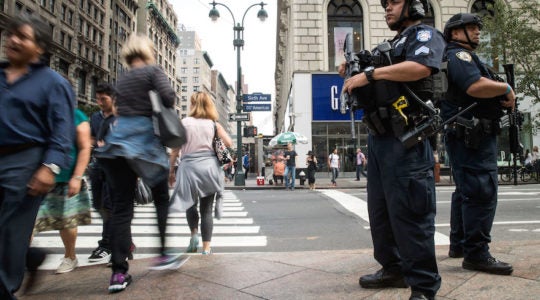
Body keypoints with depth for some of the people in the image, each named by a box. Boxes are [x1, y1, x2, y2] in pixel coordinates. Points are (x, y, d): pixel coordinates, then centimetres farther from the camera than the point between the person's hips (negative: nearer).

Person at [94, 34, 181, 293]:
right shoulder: (153, 71, 2)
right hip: (146, 139, -5)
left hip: (118, 137, 5)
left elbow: (120, 111, 21)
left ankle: (119, 273, 2)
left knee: (121, 207, 2)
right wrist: (165, 106, 7)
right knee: (161, 198, 12)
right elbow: (168, 97, -13)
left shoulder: (121, 80, 19)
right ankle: (163, 255, 12)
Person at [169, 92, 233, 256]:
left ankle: (194, 234, 5)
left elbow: (175, 150, 0)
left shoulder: (184, 122, 1)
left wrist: (170, 171, 7)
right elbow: (229, 143, -3)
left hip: (188, 167, -1)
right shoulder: (214, 124, 4)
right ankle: (206, 247, 7)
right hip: (209, 166, 1)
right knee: (206, 209, 6)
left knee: (190, 203, 22)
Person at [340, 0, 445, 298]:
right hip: (378, 137, 9)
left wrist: (369, 73, -18)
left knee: (409, 211, -8)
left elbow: (421, 67, -21)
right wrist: (353, 72, 9)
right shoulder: (389, 46, 26)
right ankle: (393, 268, 26)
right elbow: (372, 87, 27)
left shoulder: (424, 34, 2)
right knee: (380, 209, 12)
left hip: (406, 139, -9)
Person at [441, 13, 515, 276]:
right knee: (482, 193, -12)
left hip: (467, 136, 11)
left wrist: (504, 96, 7)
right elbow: (476, 86, -24)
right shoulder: (458, 54, -8)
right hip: (473, 135, -11)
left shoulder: (463, 57, 26)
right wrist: (506, 88, -8)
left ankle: (458, 244, 23)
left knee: (466, 192, 14)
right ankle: (476, 253, -8)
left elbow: (478, 89, 25)